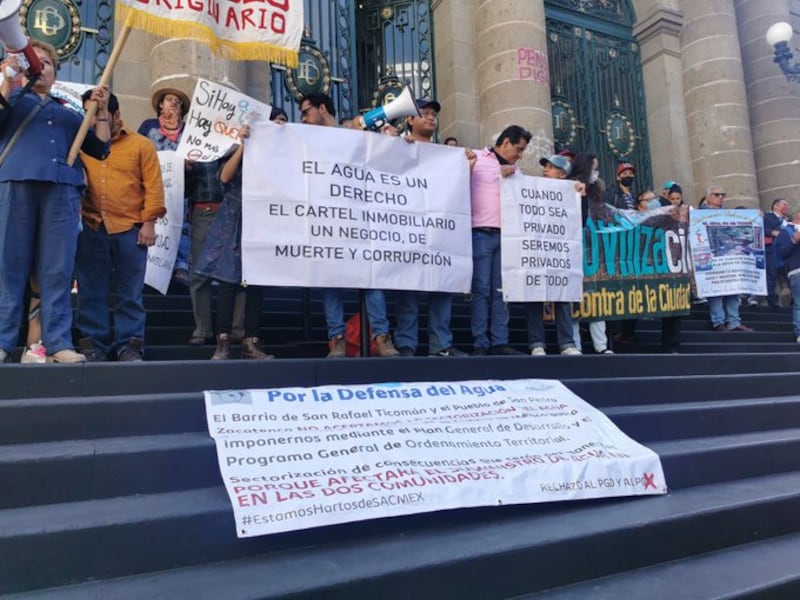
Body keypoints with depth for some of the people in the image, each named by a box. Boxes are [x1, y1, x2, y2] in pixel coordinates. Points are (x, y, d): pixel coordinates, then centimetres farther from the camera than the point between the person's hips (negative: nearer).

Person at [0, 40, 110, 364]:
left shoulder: (68, 113, 29)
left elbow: (100, 149, 20)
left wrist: (101, 111, 13)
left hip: (63, 190, 2)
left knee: (57, 270, -5)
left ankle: (58, 344, -8)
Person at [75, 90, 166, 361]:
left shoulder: (141, 144, 6)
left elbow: (153, 186, 0)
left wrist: (149, 222, -7)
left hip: (130, 229, -2)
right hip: (90, 229, 2)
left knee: (130, 293, 3)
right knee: (91, 292, 6)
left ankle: (129, 345, 9)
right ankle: (93, 344, 14)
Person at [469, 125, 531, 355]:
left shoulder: (514, 169, 23)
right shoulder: (476, 158, 5)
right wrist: (468, 167, -15)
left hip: (505, 234, 6)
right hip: (482, 233, -6)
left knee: (501, 290, 3)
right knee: (482, 289, -7)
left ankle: (500, 342, 5)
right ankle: (480, 344, -4)